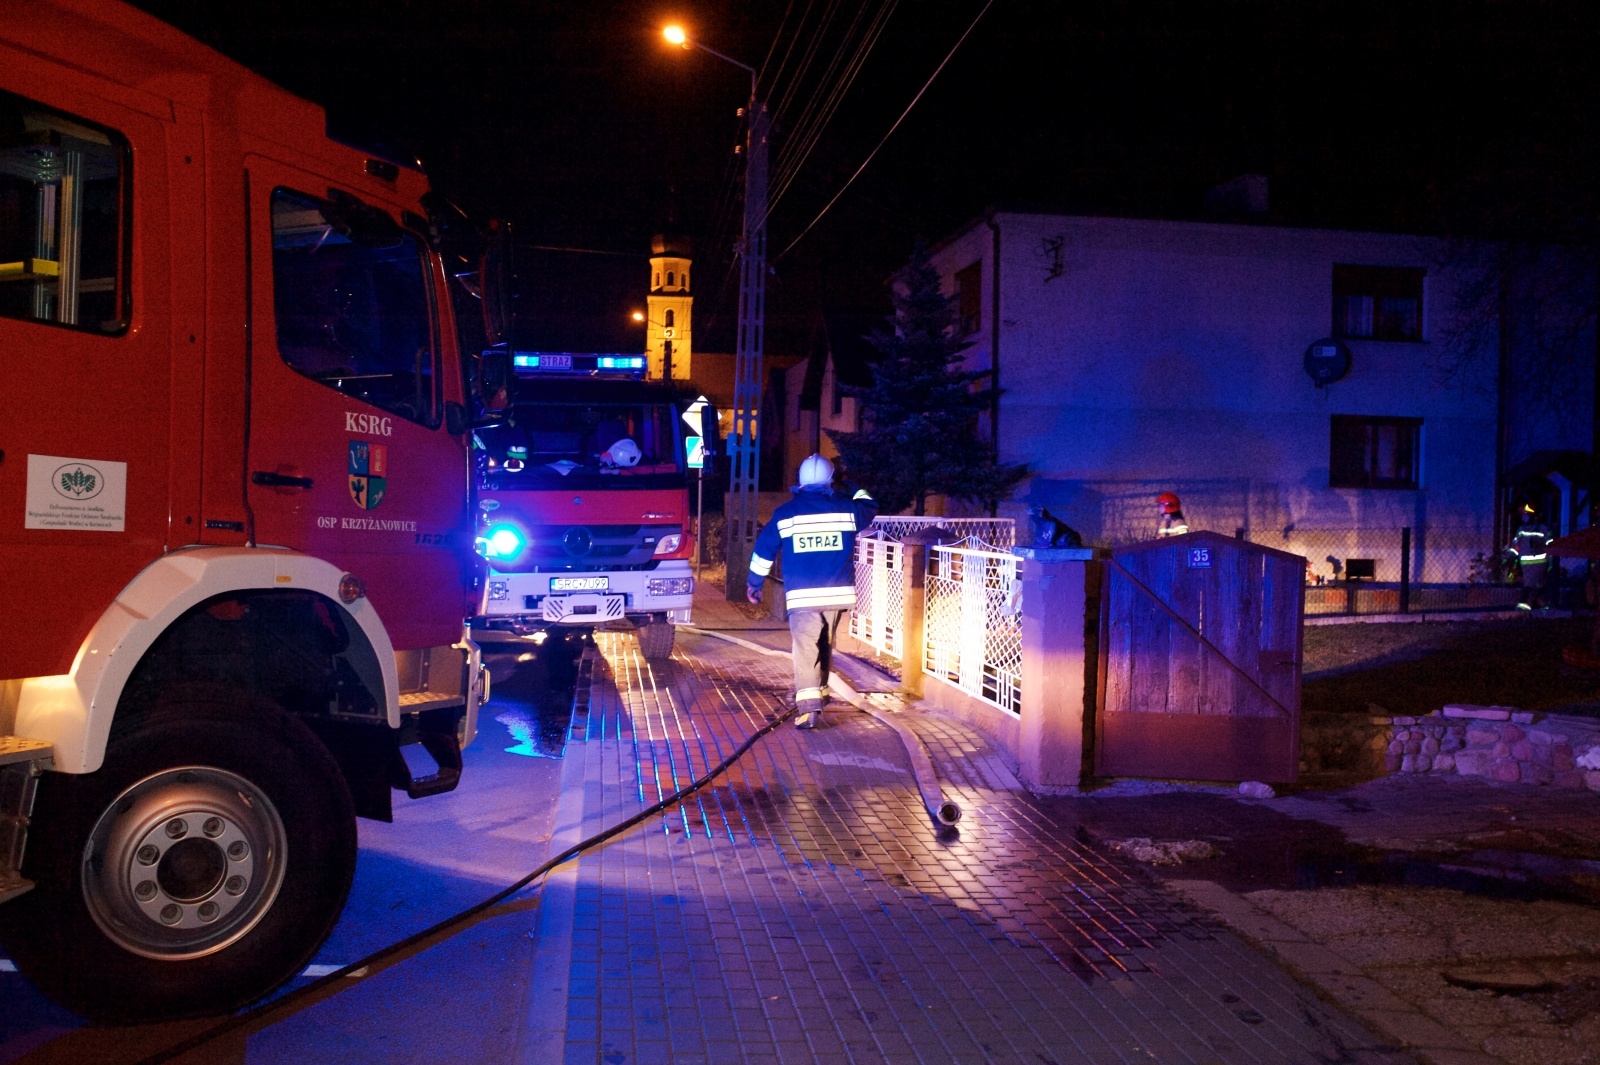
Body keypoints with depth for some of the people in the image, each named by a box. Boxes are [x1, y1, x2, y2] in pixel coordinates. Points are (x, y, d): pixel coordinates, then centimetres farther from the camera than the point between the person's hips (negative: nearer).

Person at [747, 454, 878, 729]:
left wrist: (754, 582, 21)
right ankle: (820, 692, 34)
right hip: (838, 593, 2)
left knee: (805, 650, -5)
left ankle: (808, 706, -19)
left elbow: (764, 548, 9)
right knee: (825, 646, 20)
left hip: (802, 596, -2)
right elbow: (870, 508, 26)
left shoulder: (785, 512, 2)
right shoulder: (846, 507, 5)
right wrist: (852, 488, 38)